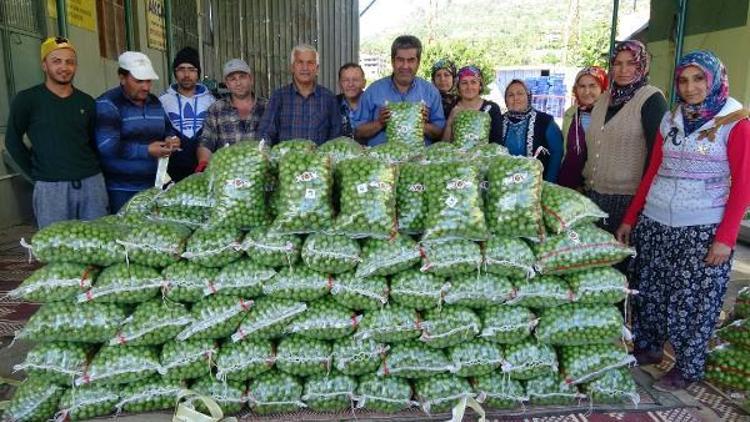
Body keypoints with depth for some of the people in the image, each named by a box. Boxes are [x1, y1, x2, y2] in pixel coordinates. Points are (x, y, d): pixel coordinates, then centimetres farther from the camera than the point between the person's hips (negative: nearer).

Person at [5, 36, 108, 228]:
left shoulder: (86, 102, 9)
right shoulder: (27, 99, -1)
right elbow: (13, 141, 5)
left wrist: (91, 169, 9)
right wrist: (36, 173, 2)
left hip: (91, 182, 4)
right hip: (51, 187, -3)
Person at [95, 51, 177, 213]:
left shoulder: (155, 102, 13)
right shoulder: (107, 104, -8)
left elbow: (167, 130, 23)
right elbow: (107, 146, -19)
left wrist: (170, 140, 0)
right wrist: (146, 151, -21)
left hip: (153, 185, 6)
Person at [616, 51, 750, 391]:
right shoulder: (670, 120, 10)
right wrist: (630, 219, 9)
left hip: (702, 231, -4)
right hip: (654, 223, 4)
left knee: (693, 300, 5)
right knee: (649, 291, 12)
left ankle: (687, 368, 22)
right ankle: (648, 348, 32)